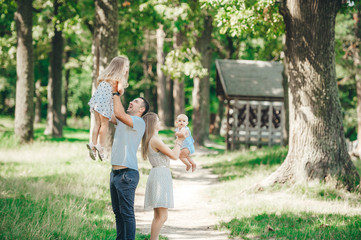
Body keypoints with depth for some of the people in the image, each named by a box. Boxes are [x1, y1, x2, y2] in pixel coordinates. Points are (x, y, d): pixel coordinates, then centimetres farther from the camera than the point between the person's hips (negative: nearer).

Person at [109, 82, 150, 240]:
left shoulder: (139, 122, -7)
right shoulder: (122, 121, 20)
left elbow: (119, 113, -20)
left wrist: (116, 93, -12)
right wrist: (115, 94, 13)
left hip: (127, 173, -9)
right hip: (115, 172, 9)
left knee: (127, 213, -8)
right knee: (118, 212, 12)